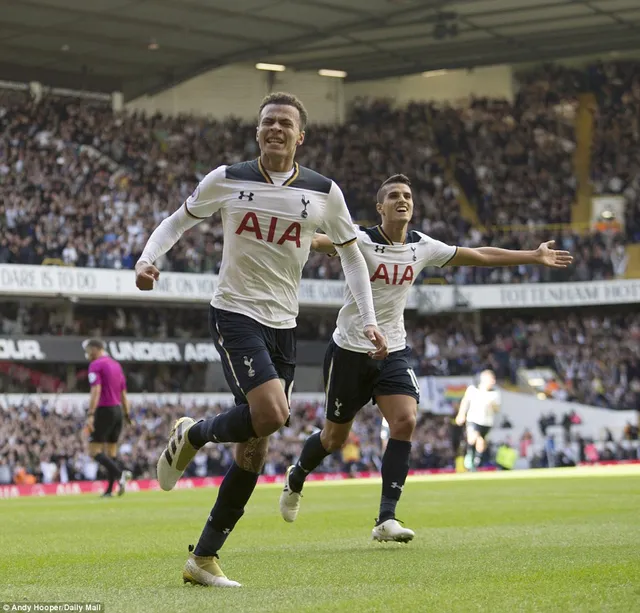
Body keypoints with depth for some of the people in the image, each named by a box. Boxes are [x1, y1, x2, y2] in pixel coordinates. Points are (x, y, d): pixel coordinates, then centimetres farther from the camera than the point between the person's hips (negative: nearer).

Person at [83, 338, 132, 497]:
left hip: (104, 411, -8)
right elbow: (123, 394, 18)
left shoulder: (95, 365, -8)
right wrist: (127, 415, 21)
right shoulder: (116, 365, 16)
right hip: (118, 410, 8)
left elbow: (96, 391, -20)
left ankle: (120, 474, -24)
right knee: (111, 451, 12)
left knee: (95, 451, -5)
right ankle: (110, 489, 9)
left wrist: (90, 415, -25)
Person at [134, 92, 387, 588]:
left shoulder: (324, 192, 3)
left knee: (254, 448, 2)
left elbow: (351, 254, 13)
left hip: (283, 325, 4)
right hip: (235, 312, -4)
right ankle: (193, 435, 6)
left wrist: (369, 321, 4)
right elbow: (179, 221, 10)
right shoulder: (226, 180, -2)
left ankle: (204, 559, 12)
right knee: (270, 413, -26)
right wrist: (147, 259, -9)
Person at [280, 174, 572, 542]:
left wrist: (535, 257, 14)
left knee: (405, 421, -18)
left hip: (393, 352, 4)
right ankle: (296, 477, 39)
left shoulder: (422, 247, 1)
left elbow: (481, 256, 11)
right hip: (350, 350, -4)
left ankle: (386, 519, -16)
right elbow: (322, 241, -32)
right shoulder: (360, 240, -14)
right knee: (335, 436, 6)